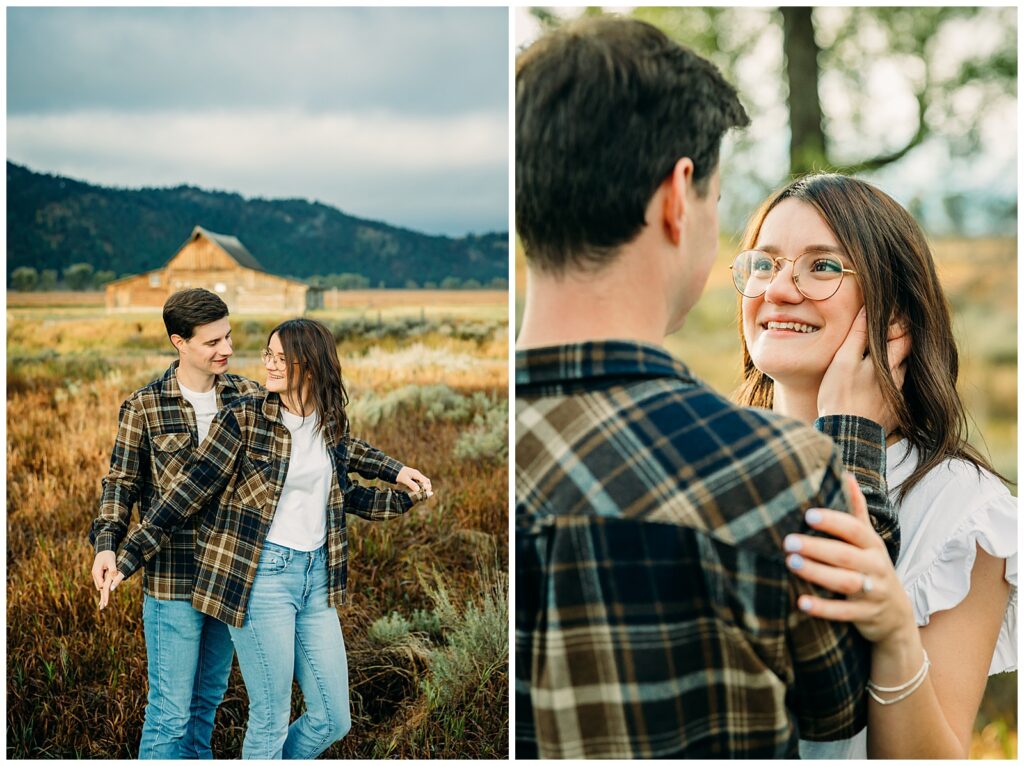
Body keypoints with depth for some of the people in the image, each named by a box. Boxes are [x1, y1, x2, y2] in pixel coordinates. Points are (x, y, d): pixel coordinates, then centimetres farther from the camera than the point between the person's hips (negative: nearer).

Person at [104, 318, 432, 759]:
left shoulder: (332, 422, 6)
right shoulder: (244, 417, -9)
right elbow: (191, 489, -8)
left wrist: (407, 493, 16)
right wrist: (130, 555, -10)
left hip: (317, 575, 5)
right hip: (261, 576, -5)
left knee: (333, 719, 11)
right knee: (271, 720, 4)